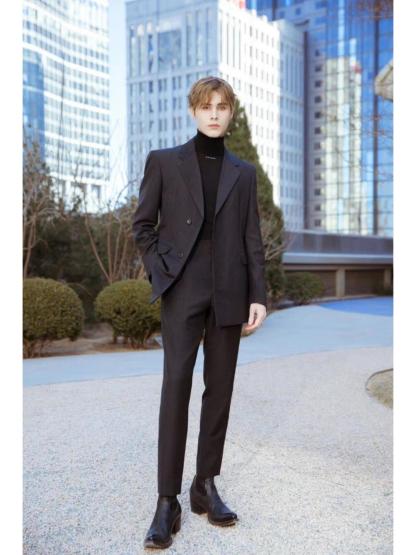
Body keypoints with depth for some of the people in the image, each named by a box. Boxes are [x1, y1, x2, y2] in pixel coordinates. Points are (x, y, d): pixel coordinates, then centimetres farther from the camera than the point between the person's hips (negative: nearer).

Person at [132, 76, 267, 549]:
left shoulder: (243, 172, 12)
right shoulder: (164, 161, 6)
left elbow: (253, 238, 8)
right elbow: (142, 225, 7)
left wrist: (258, 295, 1)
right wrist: (161, 272, -4)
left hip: (229, 292, 3)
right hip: (183, 290, -3)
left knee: (220, 387, 5)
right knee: (176, 385, -8)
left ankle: (206, 485, 18)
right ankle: (167, 501, -1)